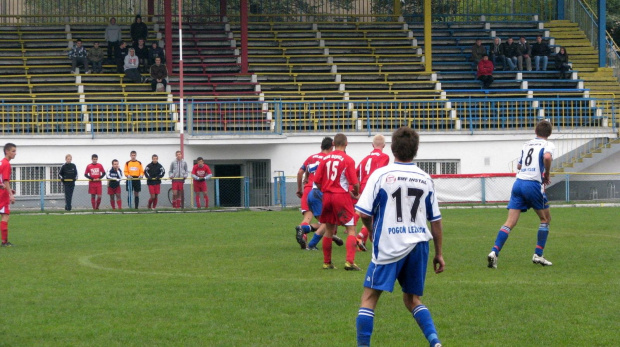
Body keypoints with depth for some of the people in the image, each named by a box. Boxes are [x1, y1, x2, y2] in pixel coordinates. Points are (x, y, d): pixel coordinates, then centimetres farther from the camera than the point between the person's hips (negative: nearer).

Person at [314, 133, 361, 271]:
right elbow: (355, 183, -12)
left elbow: (316, 181, 4)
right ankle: (350, 261, -15)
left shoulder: (325, 159, 4)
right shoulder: (348, 160, -9)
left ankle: (327, 262, 21)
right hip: (342, 196, -5)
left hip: (327, 196, 5)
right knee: (351, 230, -1)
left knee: (329, 230, 16)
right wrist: (356, 193, 8)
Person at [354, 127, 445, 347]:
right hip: (419, 245, 4)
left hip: (389, 246, -4)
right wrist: (439, 253, 19)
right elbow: (436, 220, 11)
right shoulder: (425, 179, 6)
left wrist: (372, 231, 13)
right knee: (412, 299, 17)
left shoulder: (381, 175, -5)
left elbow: (364, 213, -8)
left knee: (369, 297, 4)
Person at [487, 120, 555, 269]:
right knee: (545, 219, 16)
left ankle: (494, 251, -20)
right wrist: (547, 175, -5)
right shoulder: (548, 145, 3)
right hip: (533, 184, -5)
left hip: (518, 183, 5)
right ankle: (538, 255, 12)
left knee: (510, 222, -2)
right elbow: (547, 157, -20)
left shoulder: (526, 145, 21)